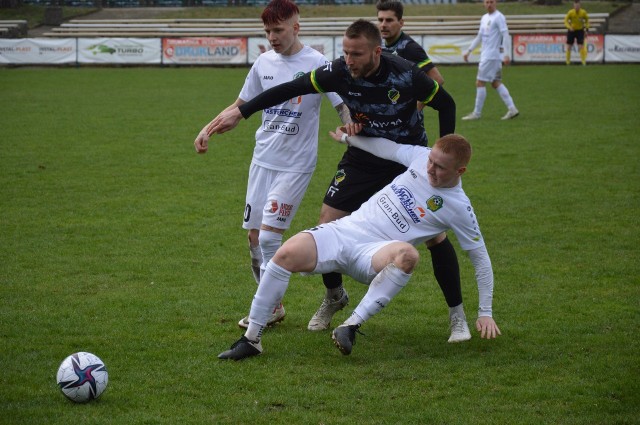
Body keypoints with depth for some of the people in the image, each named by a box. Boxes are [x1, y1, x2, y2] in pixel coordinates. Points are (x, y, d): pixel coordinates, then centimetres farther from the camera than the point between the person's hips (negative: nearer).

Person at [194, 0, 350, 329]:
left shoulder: (317, 64, -9)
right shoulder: (264, 62, 7)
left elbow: (344, 107, -10)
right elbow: (241, 105, 17)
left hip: (295, 164, -6)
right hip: (263, 159, 6)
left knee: (269, 236, -12)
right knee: (254, 234, 5)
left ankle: (272, 307, 1)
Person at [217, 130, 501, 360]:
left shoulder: (459, 208, -3)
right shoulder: (421, 156, 6)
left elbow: (481, 259, 4)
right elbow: (387, 147, 24)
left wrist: (485, 313, 4)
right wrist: (348, 137, 33)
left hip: (373, 255, -3)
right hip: (345, 231, 3)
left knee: (407, 254, -40)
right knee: (288, 253, -25)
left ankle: (352, 326, -35)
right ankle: (251, 338, -16)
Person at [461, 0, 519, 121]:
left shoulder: (499, 17, -10)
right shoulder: (485, 18, 16)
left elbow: (506, 36, -16)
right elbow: (479, 37, 24)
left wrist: (507, 55, -23)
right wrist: (468, 51, 22)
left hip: (492, 56, -9)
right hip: (486, 55, 9)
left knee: (480, 83, -6)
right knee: (496, 83, 8)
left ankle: (477, 113, -1)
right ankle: (512, 109, 8)